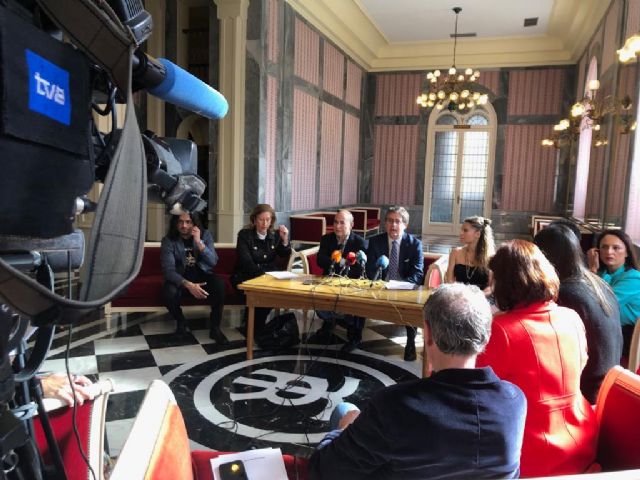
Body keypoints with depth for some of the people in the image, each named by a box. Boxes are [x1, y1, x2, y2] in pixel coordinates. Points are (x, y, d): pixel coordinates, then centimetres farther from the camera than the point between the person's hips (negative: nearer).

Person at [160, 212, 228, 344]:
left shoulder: (205, 235, -4)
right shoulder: (168, 240, -10)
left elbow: (213, 262, -13)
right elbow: (169, 270, -19)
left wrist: (199, 242, -25)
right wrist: (188, 285, -35)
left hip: (202, 275, 1)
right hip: (180, 278, -1)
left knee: (220, 285, -31)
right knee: (169, 293, -34)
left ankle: (215, 327, -11)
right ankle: (181, 322, 0)